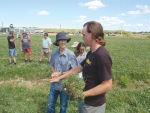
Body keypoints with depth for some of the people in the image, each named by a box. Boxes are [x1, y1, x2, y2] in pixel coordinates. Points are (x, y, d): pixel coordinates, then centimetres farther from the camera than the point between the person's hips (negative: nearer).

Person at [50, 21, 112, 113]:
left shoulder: (102, 55, -26)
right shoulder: (91, 53, 4)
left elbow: (107, 85, -27)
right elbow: (79, 68, 13)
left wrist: (83, 94, -26)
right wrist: (60, 77, 16)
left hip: (93, 105, -8)